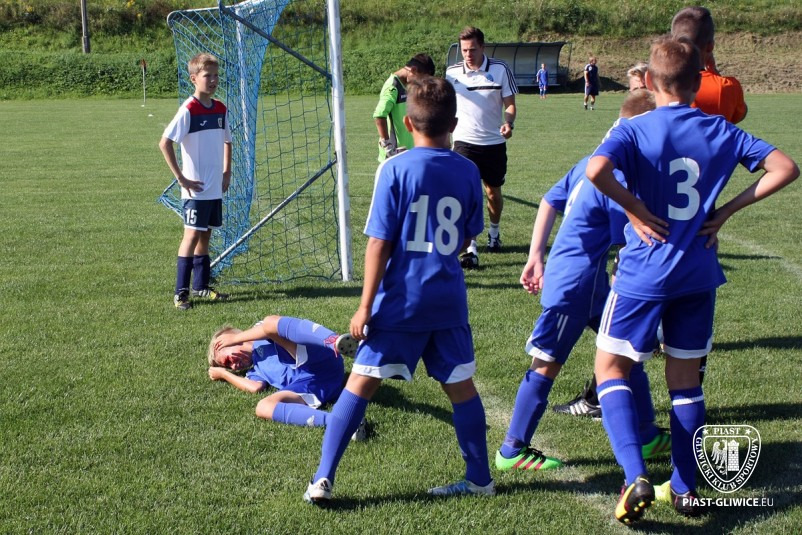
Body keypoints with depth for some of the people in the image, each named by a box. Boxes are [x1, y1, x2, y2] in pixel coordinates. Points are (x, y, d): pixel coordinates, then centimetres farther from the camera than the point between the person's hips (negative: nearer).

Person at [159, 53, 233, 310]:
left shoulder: (220, 109, 8)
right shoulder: (188, 110, -14)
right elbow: (164, 143, -17)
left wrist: (227, 172, 13)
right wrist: (181, 178, -16)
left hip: (216, 188, 7)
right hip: (196, 188, -7)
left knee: (206, 233, 14)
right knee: (192, 234, -7)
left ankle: (201, 286, 24)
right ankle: (180, 292, -3)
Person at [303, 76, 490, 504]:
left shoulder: (395, 169, -9)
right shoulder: (468, 171, 2)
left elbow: (379, 243, -11)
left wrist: (365, 307, -8)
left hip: (400, 302, -3)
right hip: (450, 300, 3)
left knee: (360, 384, 2)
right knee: (460, 386, 14)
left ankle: (322, 480, 1)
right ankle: (480, 478, 24)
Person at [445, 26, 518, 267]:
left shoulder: (500, 69, -7)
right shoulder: (452, 72, -2)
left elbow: (509, 103, -3)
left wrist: (508, 123, -22)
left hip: (494, 142, 0)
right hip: (465, 141, 0)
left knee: (493, 192, 14)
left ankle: (494, 232, 42)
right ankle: (471, 249, -12)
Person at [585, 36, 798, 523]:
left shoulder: (635, 130, -10)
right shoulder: (720, 130, 1)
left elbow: (596, 169, -30)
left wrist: (635, 209, -15)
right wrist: (727, 211, -1)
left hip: (644, 273, -4)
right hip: (699, 274, 4)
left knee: (611, 368, 8)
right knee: (686, 377, 15)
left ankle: (637, 477, -8)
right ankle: (686, 488, 20)